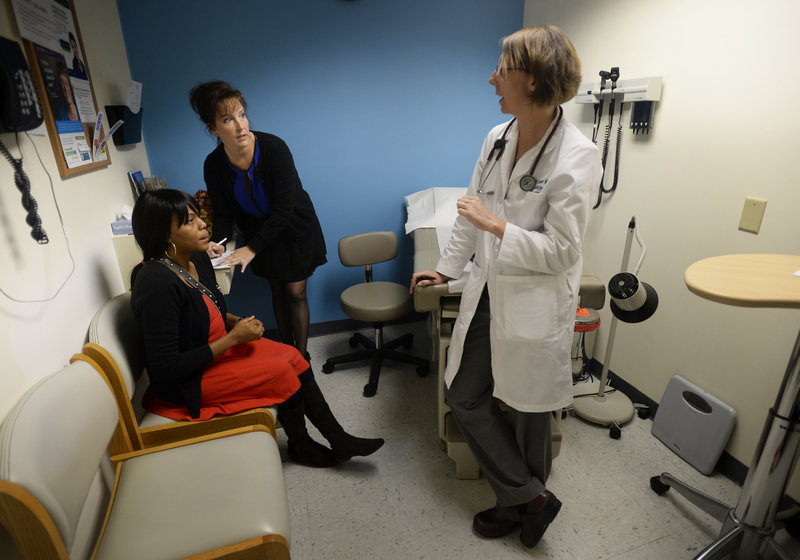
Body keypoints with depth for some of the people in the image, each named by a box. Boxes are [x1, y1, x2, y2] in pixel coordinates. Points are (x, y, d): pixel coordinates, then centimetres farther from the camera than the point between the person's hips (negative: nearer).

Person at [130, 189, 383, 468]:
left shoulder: (197, 259, -2)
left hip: (216, 348, 8)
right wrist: (233, 338, -23)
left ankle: (338, 440, 6)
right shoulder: (156, 284, -29)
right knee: (280, 372, -14)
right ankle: (300, 446, 14)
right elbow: (165, 369, -27)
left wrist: (237, 322, -6)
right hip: (187, 382, -8)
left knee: (292, 356, -3)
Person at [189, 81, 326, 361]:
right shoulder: (214, 165, -15)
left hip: (293, 227, -3)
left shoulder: (274, 148, -28)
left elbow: (284, 209, -28)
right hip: (259, 230, 4)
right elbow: (223, 213, -4)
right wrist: (218, 242, -25)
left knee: (295, 291, -1)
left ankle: (301, 356, 16)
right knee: (277, 290, 13)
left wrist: (251, 248, -27)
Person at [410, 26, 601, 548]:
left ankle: (520, 501, 41)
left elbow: (560, 251, -17)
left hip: (536, 304, -7)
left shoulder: (577, 155, -17)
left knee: (528, 412, 13)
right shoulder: (498, 137, 3)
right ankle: (531, 498, 31)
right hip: (488, 293, 7)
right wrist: (448, 266, 19)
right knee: (464, 396, 13)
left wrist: (497, 226, -17)